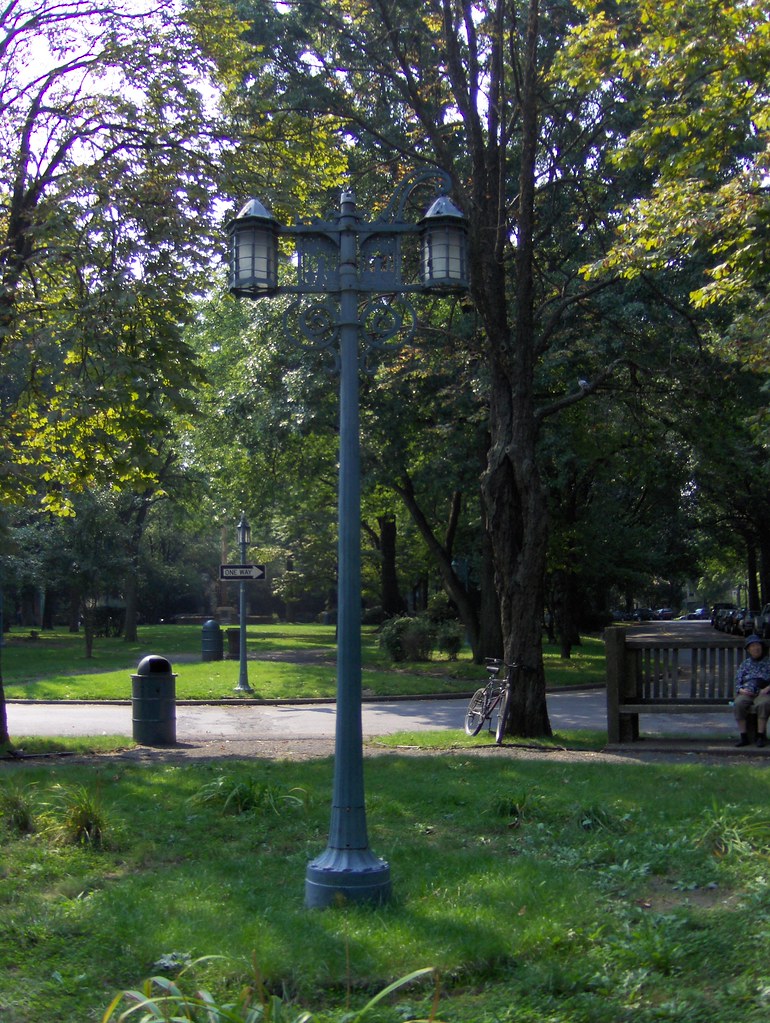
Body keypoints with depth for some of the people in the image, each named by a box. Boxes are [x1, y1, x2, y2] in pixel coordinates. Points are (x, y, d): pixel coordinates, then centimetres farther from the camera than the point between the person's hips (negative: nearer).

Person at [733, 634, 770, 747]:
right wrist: (741, 690, -5)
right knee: (738, 704, -32)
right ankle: (743, 737, -29)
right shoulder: (744, 664, 22)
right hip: (746, 693, 2)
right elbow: (737, 681, 16)